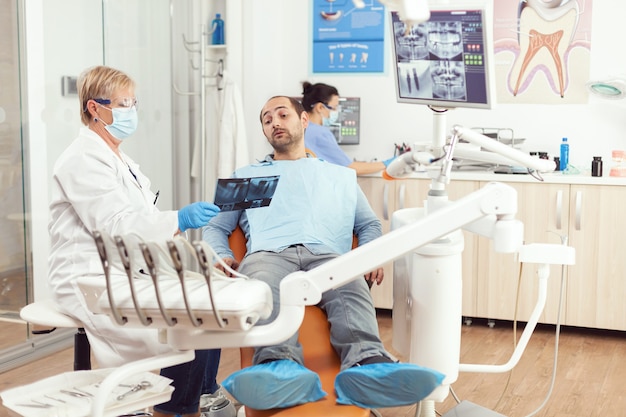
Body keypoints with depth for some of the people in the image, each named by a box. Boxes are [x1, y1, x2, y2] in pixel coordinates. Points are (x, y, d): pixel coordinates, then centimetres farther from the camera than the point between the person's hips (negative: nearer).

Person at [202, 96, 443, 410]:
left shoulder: (341, 176, 36)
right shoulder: (246, 177, 35)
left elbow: (369, 224, 30)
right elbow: (216, 227, 28)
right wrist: (221, 256, 3)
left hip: (327, 256, 1)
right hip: (269, 254, 0)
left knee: (352, 289, -38)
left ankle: (366, 365, -64)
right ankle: (281, 368, -66)